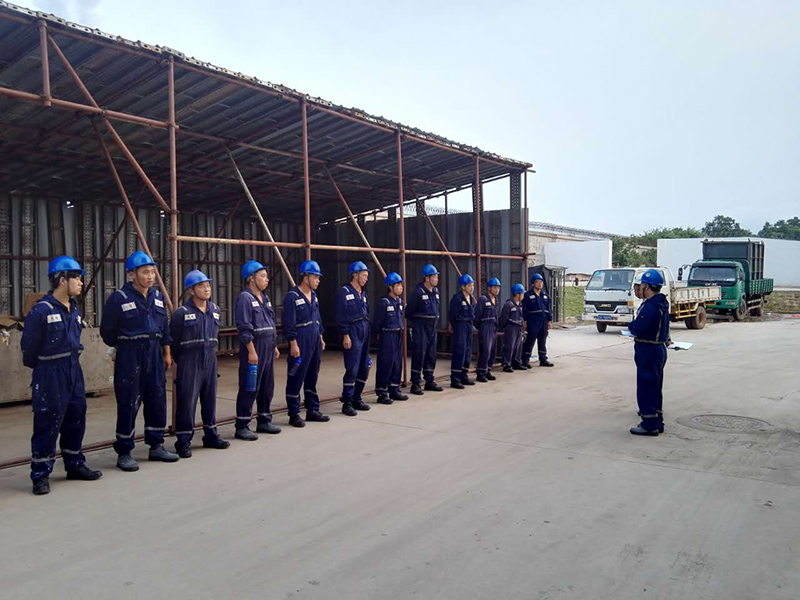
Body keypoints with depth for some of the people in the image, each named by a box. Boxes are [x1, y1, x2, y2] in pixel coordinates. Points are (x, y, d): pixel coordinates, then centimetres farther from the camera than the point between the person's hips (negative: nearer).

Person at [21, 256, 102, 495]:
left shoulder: (74, 309, 8)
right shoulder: (41, 310, -16)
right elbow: (29, 346, -9)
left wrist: (70, 363, 12)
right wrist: (43, 369, 4)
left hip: (74, 370, 7)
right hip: (50, 375, -7)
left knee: (76, 420, 14)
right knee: (48, 424, -1)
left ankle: (75, 465, 29)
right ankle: (41, 475, 11)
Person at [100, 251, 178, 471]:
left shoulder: (158, 297, 9)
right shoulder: (119, 298, -10)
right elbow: (107, 331, -1)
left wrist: (167, 353, 15)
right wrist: (124, 347, 9)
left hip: (154, 354, 6)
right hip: (129, 357, -6)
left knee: (157, 400, 10)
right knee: (128, 404, -2)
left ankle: (156, 446, 23)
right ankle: (124, 453, 10)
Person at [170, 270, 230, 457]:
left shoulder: (215, 310, 8)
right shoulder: (181, 313, -10)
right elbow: (173, 342, -2)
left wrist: (209, 354, 16)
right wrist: (182, 362, 4)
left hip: (210, 361, 6)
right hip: (190, 364, -5)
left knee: (210, 399, 13)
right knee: (187, 401, -3)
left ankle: (211, 436, 26)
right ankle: (183, 442, 7)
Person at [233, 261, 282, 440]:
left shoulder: (264, 297, 15)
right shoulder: (245, 298, -12)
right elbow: (244, 328, -18)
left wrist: (274, 346, 19)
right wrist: (251, 351, -20)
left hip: (268, 348, 9)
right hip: (254, 348, -9)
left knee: (267, 387, 13)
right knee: (249, 388, -4)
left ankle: (264, 421, 25)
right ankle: (242, 426, 3)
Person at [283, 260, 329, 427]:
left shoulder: (313, 295, 13)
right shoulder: (292, 297, -12)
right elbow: (288, 324, -15)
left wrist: (320, 338, 18)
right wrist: (293, 344, -17)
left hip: (315, 342, 8)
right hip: (300, 343, -8)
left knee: (312, 378, 14)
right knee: (296, 379, -1)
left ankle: (312, 410, 23)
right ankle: (294, 415, 7)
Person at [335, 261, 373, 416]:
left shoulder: (363, 293, 17)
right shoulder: (345, 292, -7)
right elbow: (340, 316, -12)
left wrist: (368, 332, 18)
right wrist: (345, 335, -17)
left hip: (364, 332, 8)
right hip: (352, 332, -8)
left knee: (364, 368, 10)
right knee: (352, 369, -9)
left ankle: (356, 399, 22)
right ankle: (347, 403, -1)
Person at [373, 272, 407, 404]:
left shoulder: (400, 301, 9)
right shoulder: (384, 302, -14)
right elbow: (377, 321, -9)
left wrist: (400, 331, 16)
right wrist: (378, 334, -1)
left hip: (398, 335, 8)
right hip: (387, 335, -8)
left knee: (397, 363, 12)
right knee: (385, 364, -4)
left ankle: (394, 390, 22)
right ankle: (382, 393, 3)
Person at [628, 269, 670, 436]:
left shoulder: (650, 306, -22)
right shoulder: (662, 303, 11)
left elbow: (637, 329, -23)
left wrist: (630, 326, -5)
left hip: (648, 351, -10)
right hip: (659, 348, 10)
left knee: (645, 388, -2)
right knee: (655, 387, 17)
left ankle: (650, 425, 3)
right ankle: (657, 422, 25)